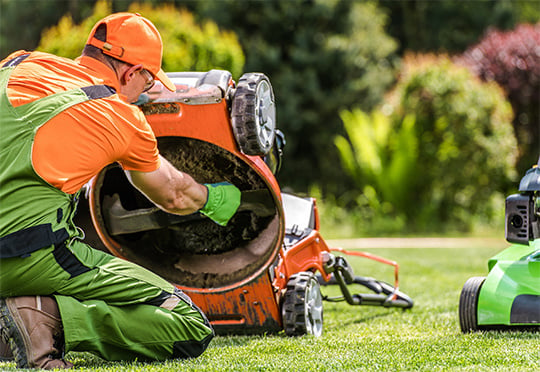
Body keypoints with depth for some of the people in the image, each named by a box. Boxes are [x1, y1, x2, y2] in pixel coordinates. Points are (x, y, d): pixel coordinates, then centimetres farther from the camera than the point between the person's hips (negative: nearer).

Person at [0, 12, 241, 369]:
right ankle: (50, 317, -16)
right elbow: (173, 196, 22)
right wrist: (213, 197, 44)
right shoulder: (124, 117, 4)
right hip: (37, 256, -7)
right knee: (193, 329, -3)